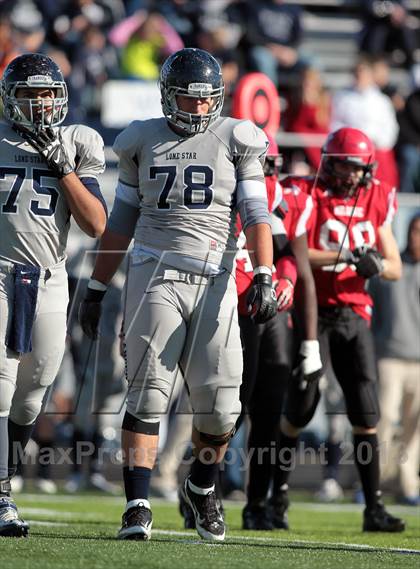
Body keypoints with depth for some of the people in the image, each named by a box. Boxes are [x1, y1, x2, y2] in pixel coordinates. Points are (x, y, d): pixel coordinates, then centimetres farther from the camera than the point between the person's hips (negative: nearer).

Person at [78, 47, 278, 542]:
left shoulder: (235, 140, 7)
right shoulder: (144, 142, 10)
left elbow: (256, 214, 1)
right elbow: (120, 222, 16)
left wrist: (264, 277, -12)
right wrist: (96, 289, 15)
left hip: (214, 282, 0)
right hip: (154, 275, 0)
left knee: (220, 405, -2)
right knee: (148, 394, -10)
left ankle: (201, 488, 24)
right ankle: (137, 506, -8)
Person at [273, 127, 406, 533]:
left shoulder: (375, 202, 9)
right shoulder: (307, 196, -5)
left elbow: (395, 269, 11)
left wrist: (376, 264, -12)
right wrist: (345, 256, -26)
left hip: (354, 316, 4)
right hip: (314, 315, -4)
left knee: (366, 414, -2)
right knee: (300, 408, -3)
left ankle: (373, 509, -1)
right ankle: (277, 492, 14)